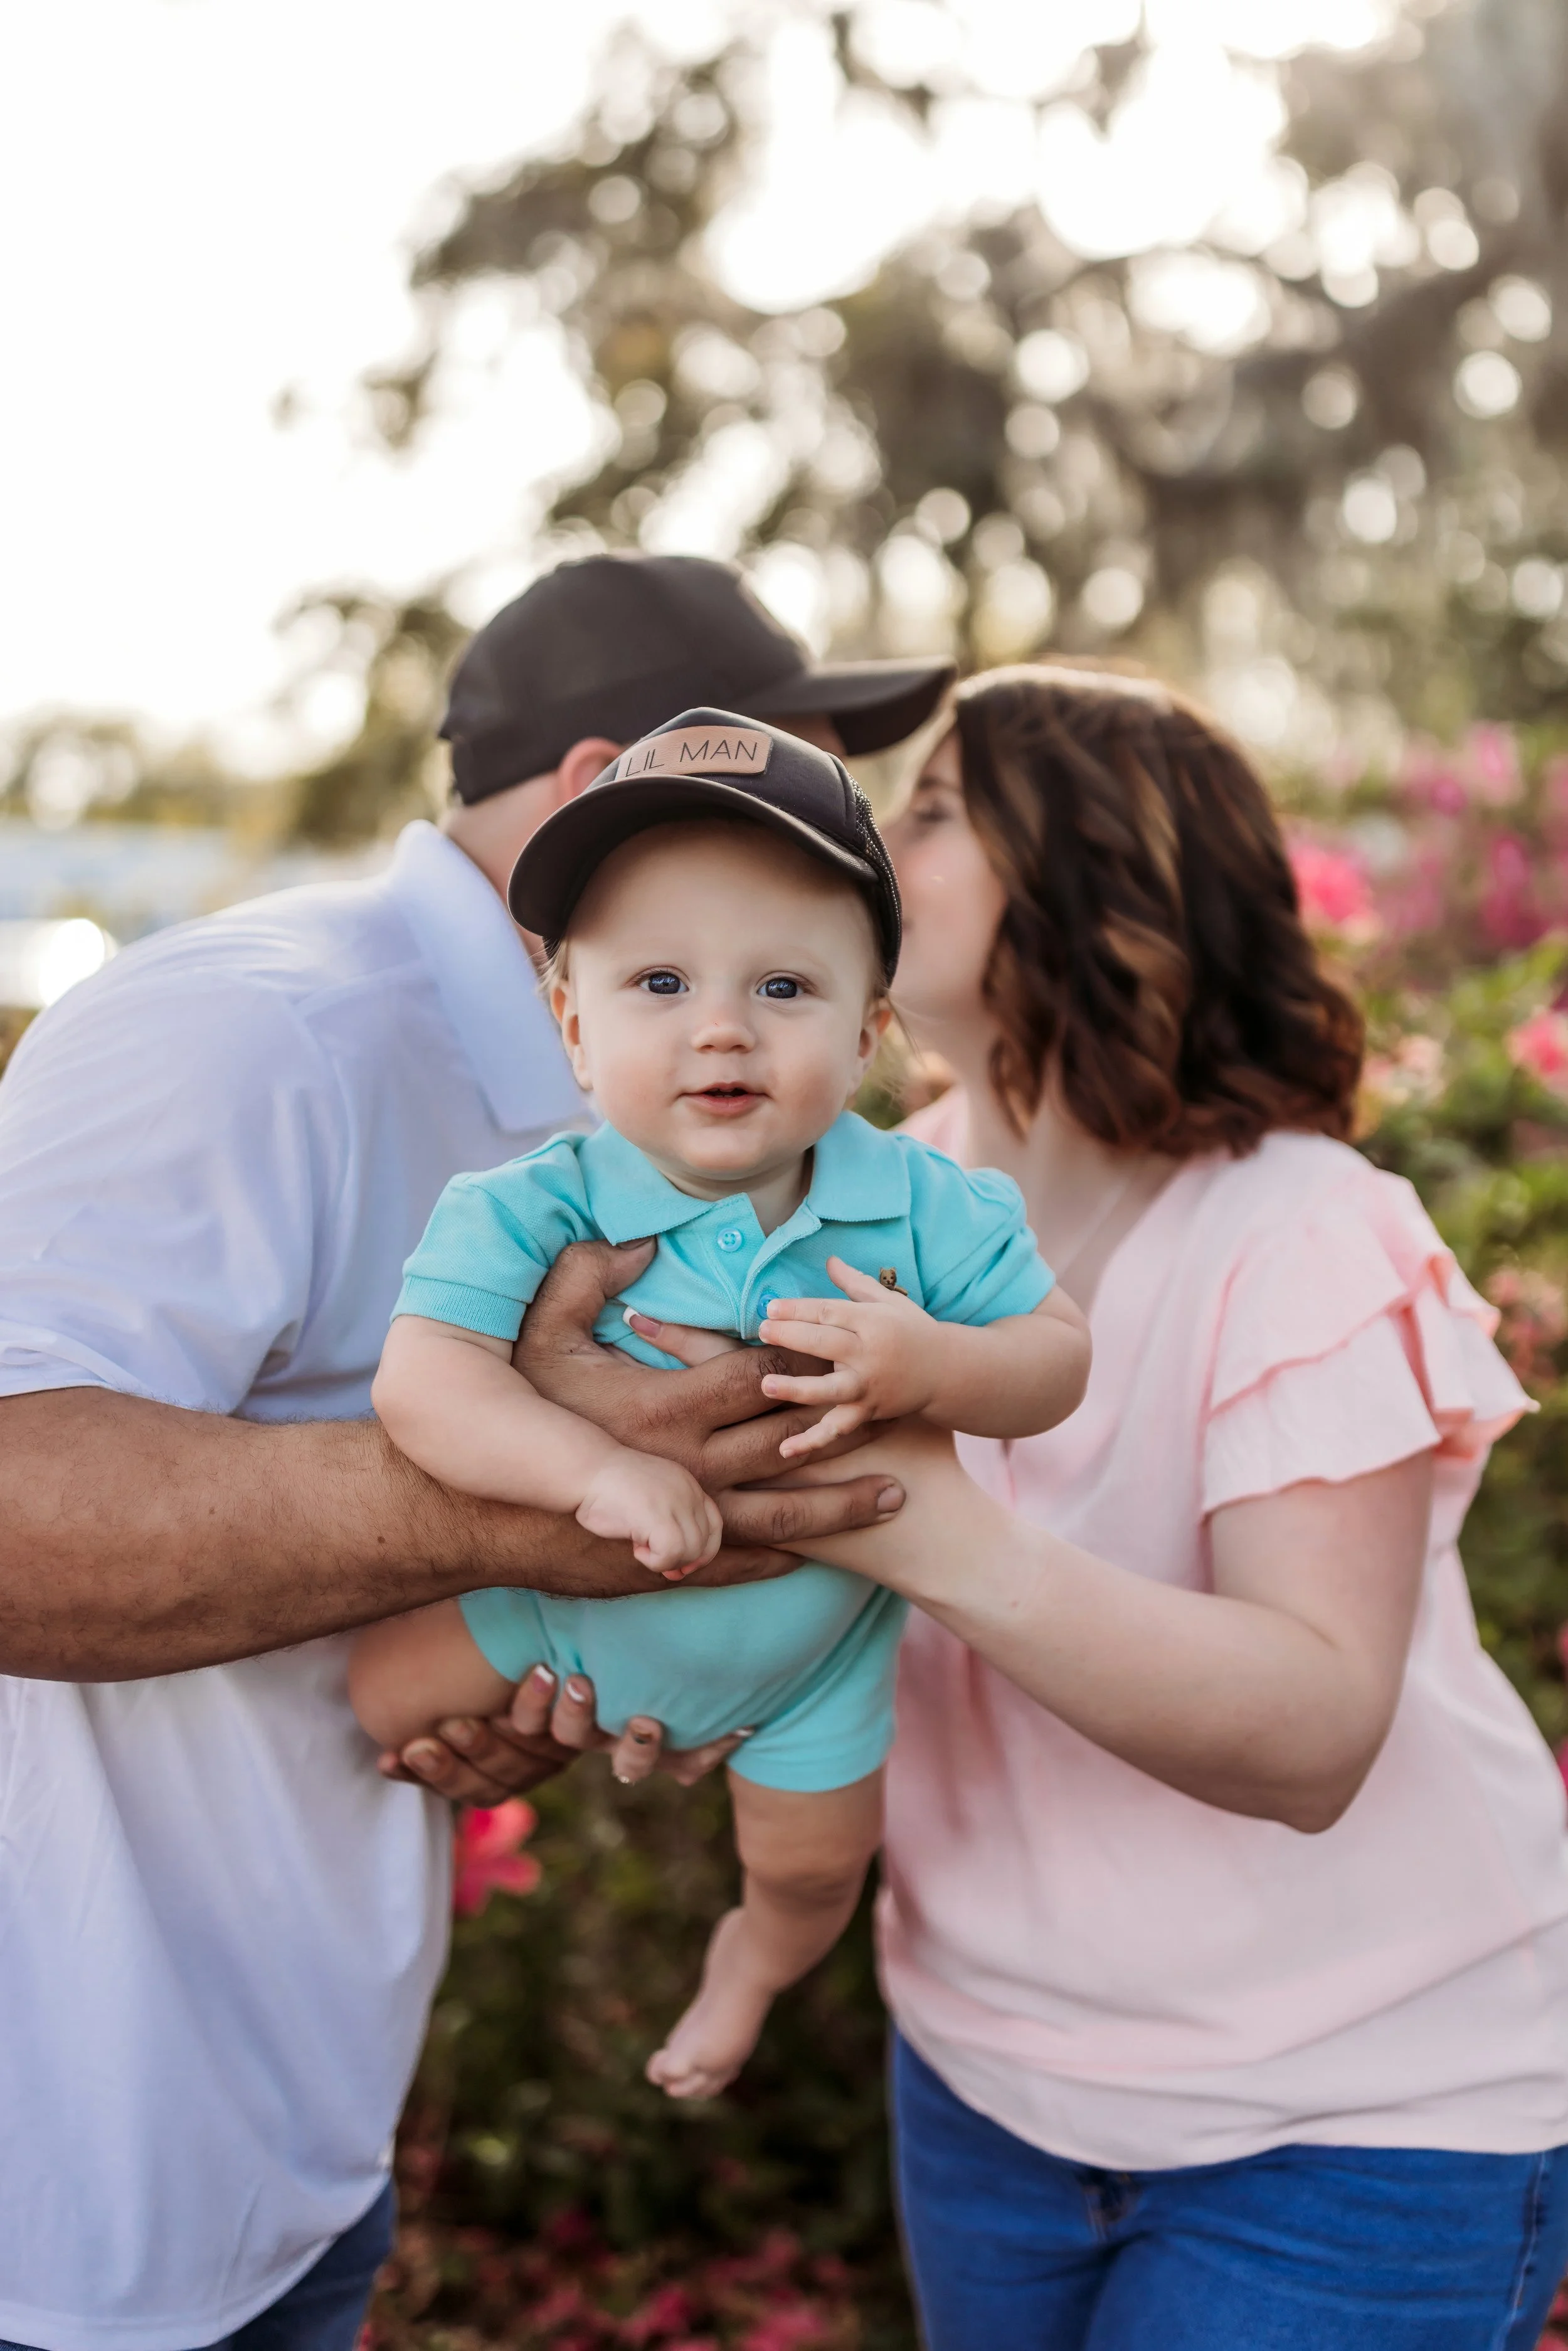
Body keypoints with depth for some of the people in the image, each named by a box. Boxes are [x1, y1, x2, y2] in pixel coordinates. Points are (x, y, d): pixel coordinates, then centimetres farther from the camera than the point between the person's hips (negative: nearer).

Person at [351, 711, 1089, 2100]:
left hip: (812, 1639, 1)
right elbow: (421, 1378, -39)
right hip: (571, 1596, -1)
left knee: (813, 1866, 20)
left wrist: (927, 1366, -39)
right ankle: (498, 1744, 43)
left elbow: (1056, 1357, -18)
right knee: (377, 1701, 5)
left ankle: (754, 1955, 59)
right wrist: (599, 1469, -52)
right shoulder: (534, 1213, -30)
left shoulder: (927, 1207, -23)